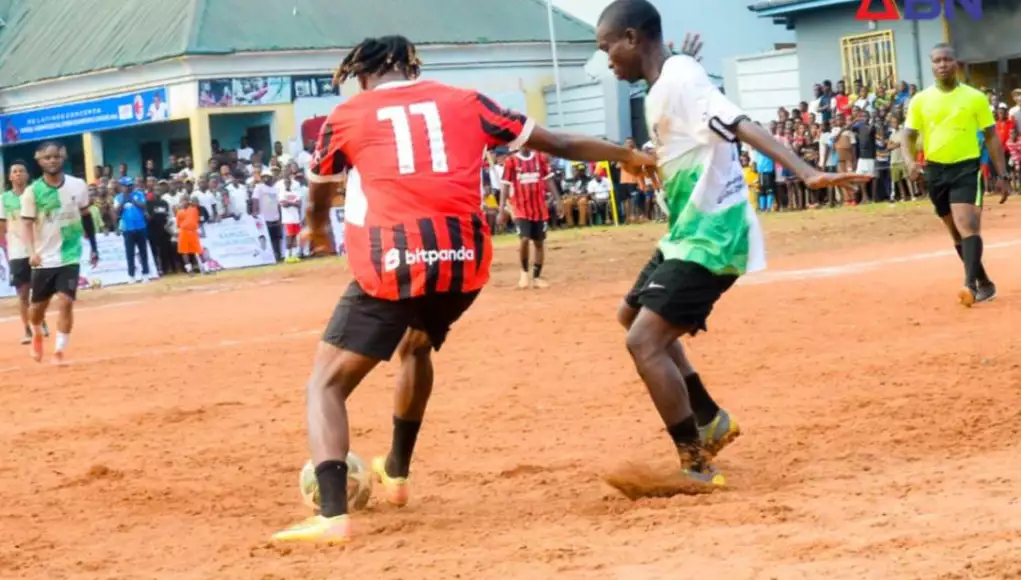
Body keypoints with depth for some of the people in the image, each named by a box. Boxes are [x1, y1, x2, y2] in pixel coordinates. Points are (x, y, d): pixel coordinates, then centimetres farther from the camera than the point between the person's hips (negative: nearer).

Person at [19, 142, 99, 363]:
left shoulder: (78, 186, -1)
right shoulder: (32, 192, -8)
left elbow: (86, 217, 12)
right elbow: (27, 224, -12)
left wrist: (94, 248, 17)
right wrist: (32, 252, -29)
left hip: (70, 256, 0)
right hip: (44, 259, 0)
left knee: (65, 302, -15)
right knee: (38, 305, 11)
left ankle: (59, 351, -6)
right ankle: (37, 335, 44)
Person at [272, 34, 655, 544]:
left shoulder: (348, 116, 12)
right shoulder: (463, 103, 17)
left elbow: (320, 192, 31)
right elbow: (556, 144, 23)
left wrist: (318, 229, 54)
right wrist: (626, 156, 37)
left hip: (393, 264, -4)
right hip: (464, 259, 4)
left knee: (326, 384, 2)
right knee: (416, 346, 35)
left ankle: (332, 514, -19)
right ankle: (396, 473, 44)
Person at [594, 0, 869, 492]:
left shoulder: (679, 78, -18)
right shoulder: (663, 86, 11)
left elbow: (742, 126, -32)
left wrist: (805, 172, -42)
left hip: (708, 236, -11)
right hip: (688, 233, 11)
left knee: (644, 341, -16)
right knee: (632, 314, 26)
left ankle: (695, 467, -8)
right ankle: (711, 420, 30)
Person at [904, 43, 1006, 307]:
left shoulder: (976, 98, -1)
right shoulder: (920, 100, 3)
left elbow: (991, 137, 3)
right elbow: (909, 136, 6)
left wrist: (1001, 176, 0)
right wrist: (911, 161, -15)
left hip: (966, 168, -4)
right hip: (936, 171, 4)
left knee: (967, 225, -22)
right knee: (957, 233, 11)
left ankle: (970, 285, -31)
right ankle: (985, 284, 24)